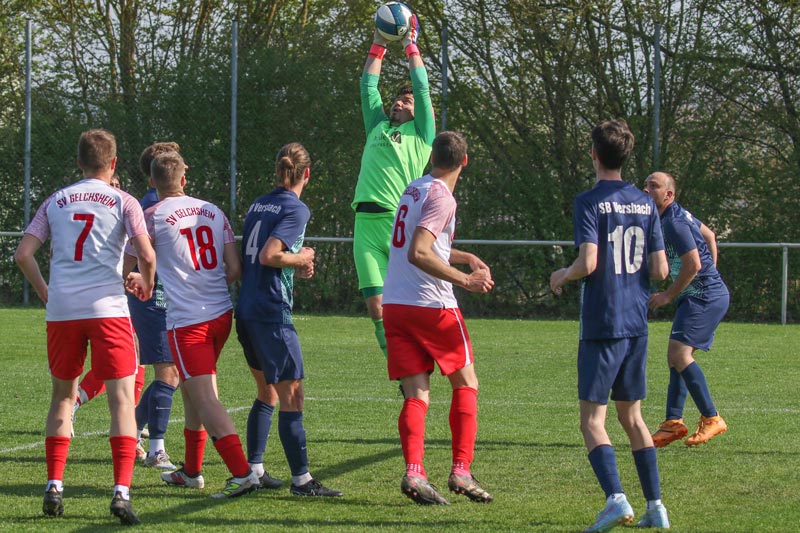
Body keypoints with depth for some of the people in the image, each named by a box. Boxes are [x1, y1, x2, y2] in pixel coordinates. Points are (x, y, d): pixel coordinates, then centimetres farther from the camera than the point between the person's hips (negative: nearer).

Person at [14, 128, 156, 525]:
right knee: (122, 399, -2)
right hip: (108, 309, -3)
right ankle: (122, 491, -14)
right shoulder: (123, 202, 3)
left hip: (61, 311, 3)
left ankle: (54, 486, 12)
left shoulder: (56, 202, 12)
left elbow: (23, 254, 5)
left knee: (63, 395, 17)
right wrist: (146, 285, 13)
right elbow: (146, 255, -7)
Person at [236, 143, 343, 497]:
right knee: (291, 395, -6)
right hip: (271, 312, -8)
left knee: (267, 392, 19)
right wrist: (301, 259, -3)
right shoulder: (296, 209, -9)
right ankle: (301, 479, -6)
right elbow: (268, 256, -20)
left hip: (245, 309, 8)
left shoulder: (258, 204, 14)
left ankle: (252, 469, 21)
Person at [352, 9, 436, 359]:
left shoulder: (420, 132, 12)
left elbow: (422, 86, 8)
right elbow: (368, 85, 26)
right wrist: (379, 45, 25)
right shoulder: (378, 127, 24)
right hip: (366, 224, 4)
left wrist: (411, 46, 15)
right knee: (376, 309, -3)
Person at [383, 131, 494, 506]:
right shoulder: (441, 197, -12)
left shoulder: (414, 189, 14)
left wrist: (466, 258, 30)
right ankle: (461, 471, 3)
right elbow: (419, 254, -24)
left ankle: (413, 473, -16)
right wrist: (464, 279, -21)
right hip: (432, 305, -7)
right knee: (465, 383, 9)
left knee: (417, 395, 2)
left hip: (394, 304, 7)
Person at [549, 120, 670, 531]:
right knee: (632, 417, 16)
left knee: (592, 421, -3)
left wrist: (561, 276, 1)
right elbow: (660, 270, 4)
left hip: (601, 325, -6)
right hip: (637, 324, 6)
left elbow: (588, 263, -19)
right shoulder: (645, 204, 7)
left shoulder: (589, 202, -10)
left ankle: (616, 498, -21)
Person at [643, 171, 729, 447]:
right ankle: (674, 422, 11)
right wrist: (711, 276, 27)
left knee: (679, 354, -17)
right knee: (677, 357, 10)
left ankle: (711, 419, -11)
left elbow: (693, 264, -24)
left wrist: (668, 295, -14)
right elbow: (709, 235, 27)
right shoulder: (677, 215, 13)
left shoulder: (675, 223, -19)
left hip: (705, 298, -11)